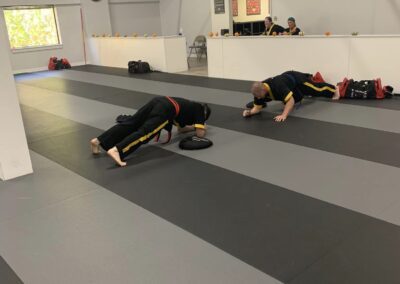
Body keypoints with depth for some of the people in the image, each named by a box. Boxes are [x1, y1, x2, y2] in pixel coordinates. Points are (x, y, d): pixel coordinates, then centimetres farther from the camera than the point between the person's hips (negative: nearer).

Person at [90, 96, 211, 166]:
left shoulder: (190, 107, 41)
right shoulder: (199, 109, 21)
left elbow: (180, 128, 47)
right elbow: (200, 134, 12)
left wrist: (194, 126, 51)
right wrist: (201, 127, 33)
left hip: (158, 101, 8)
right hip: (165, 109, -8)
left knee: (130, 124, -2)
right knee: (145, 131, -24)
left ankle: (98, 141, -14)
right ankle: (116, 150, -46)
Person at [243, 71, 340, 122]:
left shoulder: (277, 85, -50)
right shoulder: (259, 91, -30)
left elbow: (291, 100, -51)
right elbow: (257, 108, -20)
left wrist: (284, 115, -63)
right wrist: (249, 112, -42)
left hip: (296, 79, -7)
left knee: (316, 89, 15)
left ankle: (334, 89, 46)